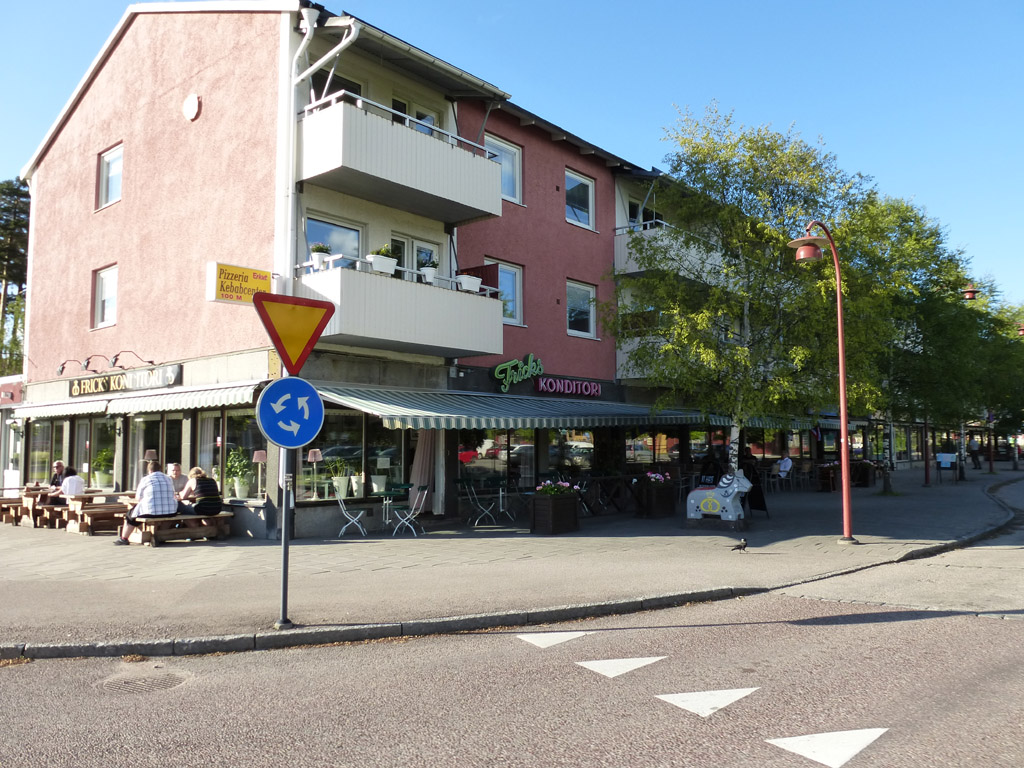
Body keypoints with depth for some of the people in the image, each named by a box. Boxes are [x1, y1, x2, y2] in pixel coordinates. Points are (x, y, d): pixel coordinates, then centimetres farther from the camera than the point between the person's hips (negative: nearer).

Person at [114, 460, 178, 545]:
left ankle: (124, 538, 33)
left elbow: (137, 499, 8)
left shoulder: (145, 480, 0)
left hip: (151, 512, -4)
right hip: (171, 513, 4)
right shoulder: (169, 479, 13)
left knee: (132, 513, 23)